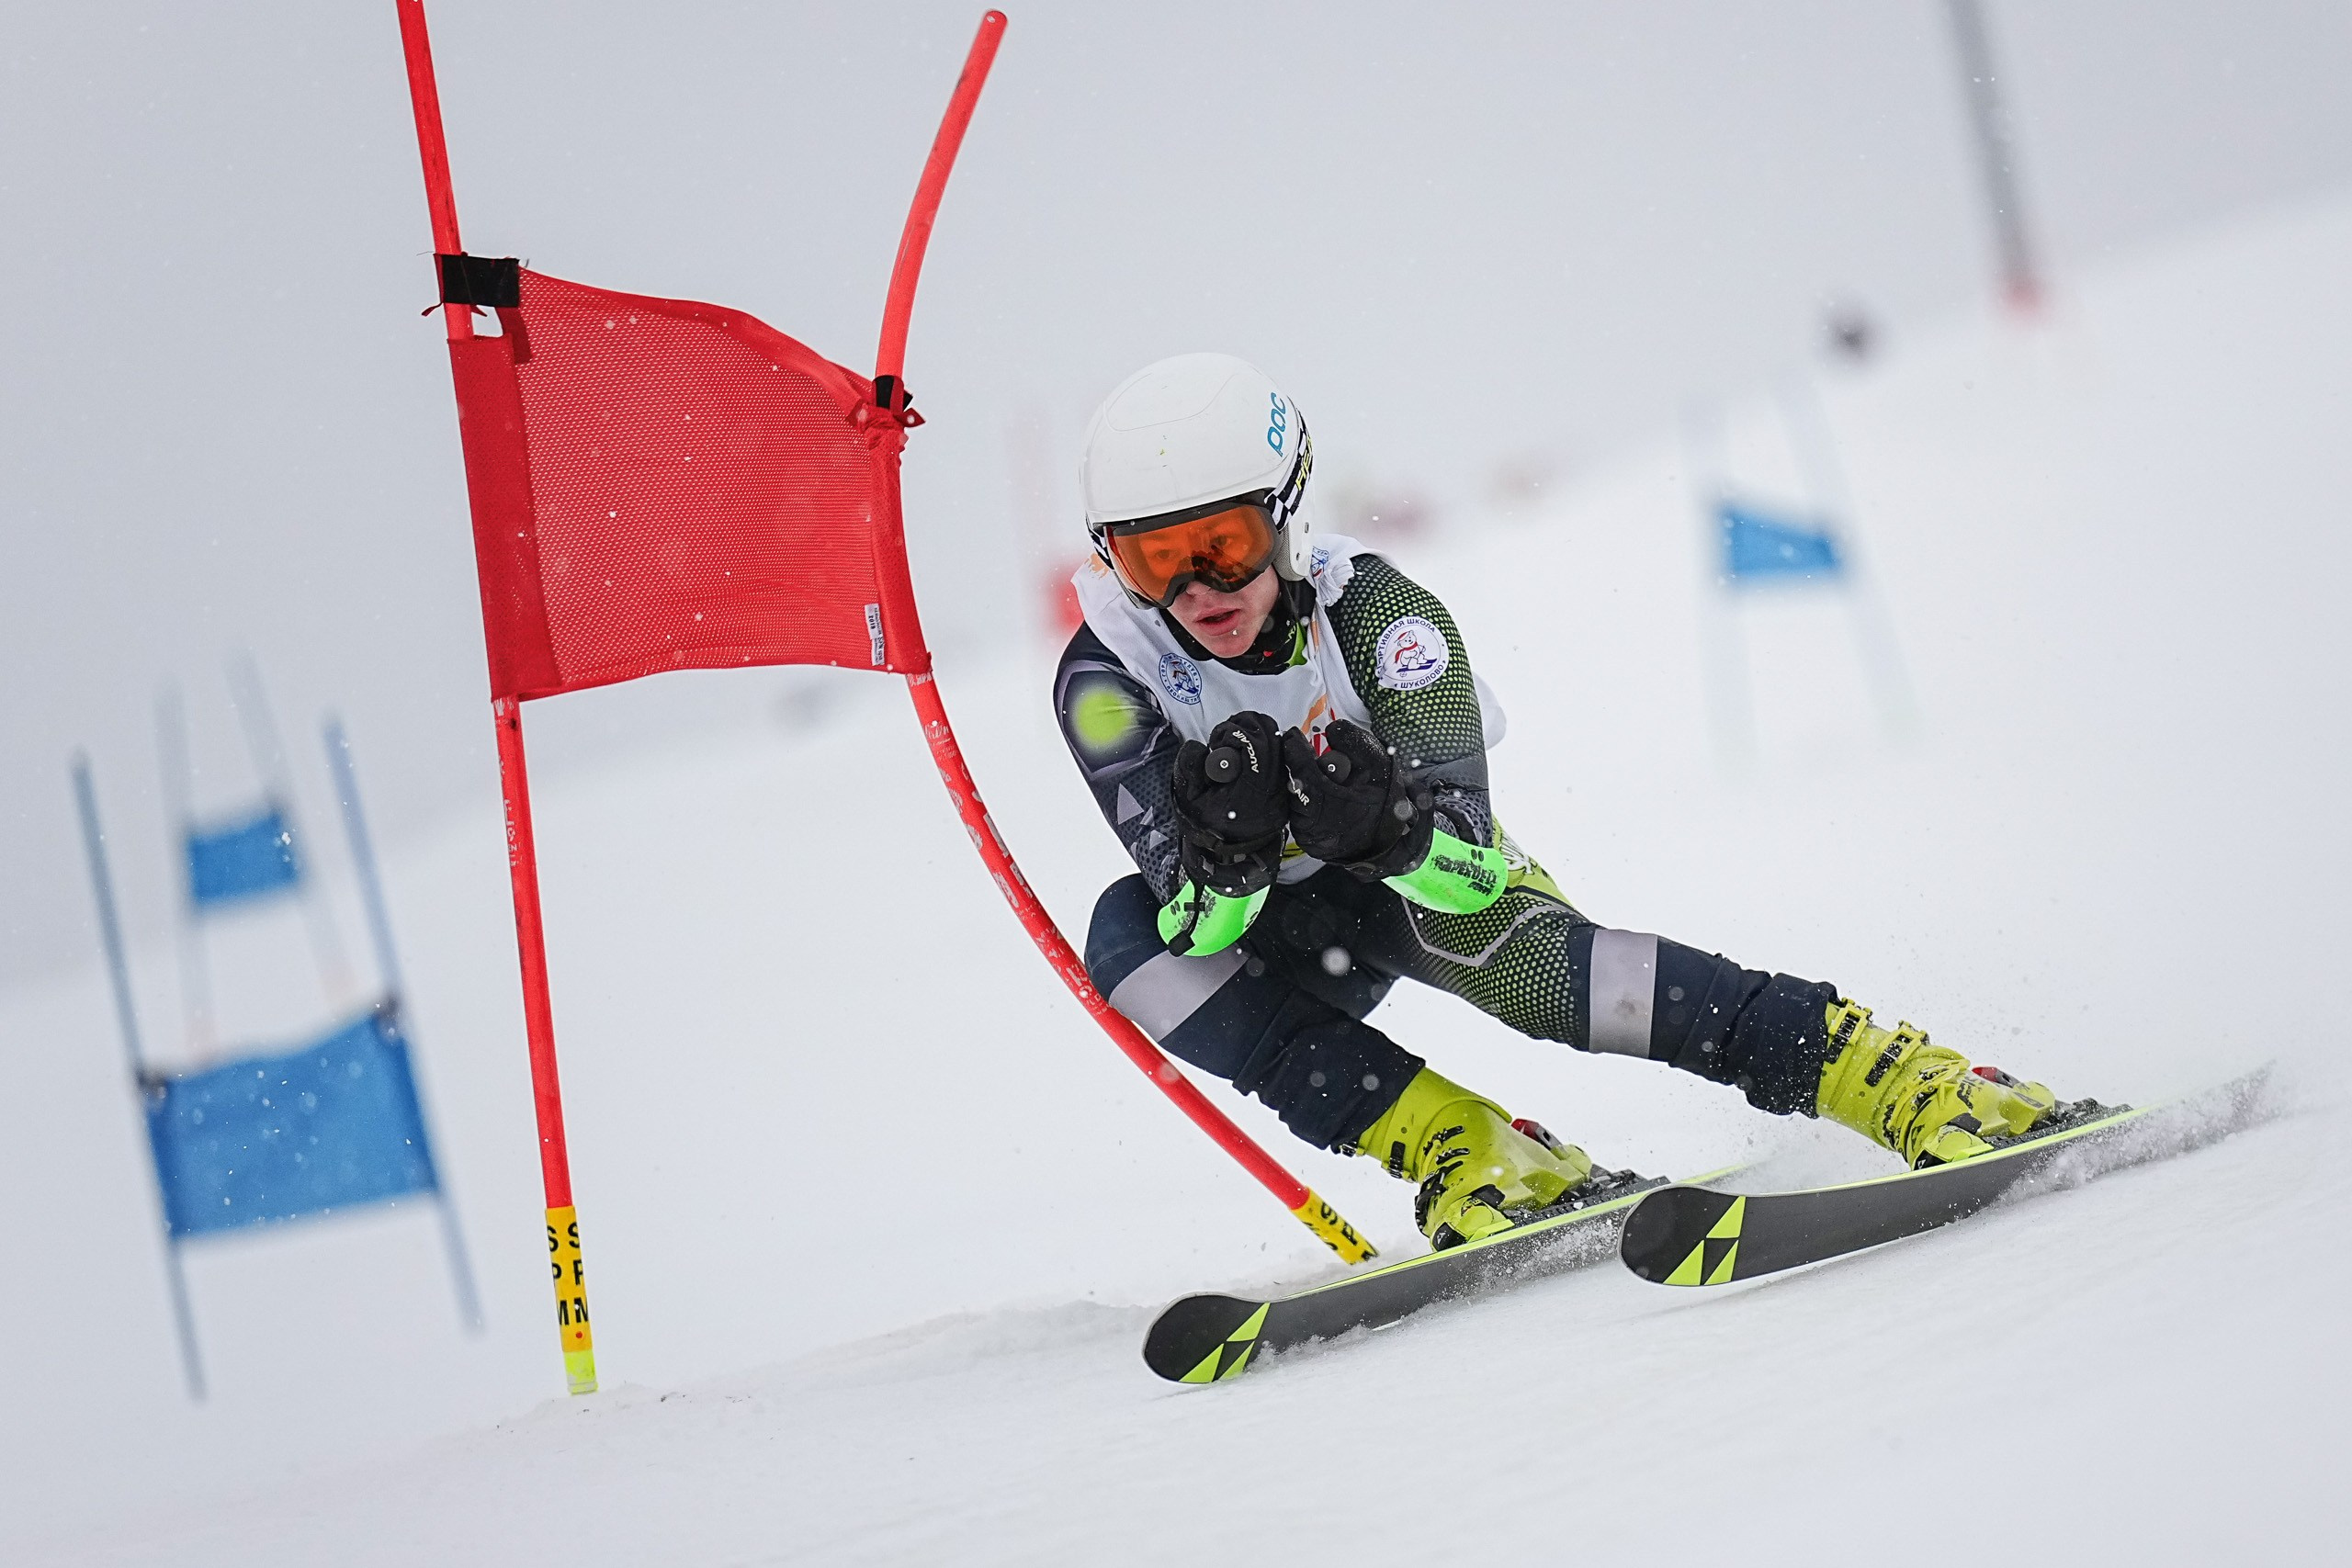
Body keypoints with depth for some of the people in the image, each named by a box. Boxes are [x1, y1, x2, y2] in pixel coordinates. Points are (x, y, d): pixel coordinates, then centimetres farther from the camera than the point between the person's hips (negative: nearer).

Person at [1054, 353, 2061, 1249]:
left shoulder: (1373, 611, -26)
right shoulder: (1107, 682, -24)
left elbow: (1464, 868, -31)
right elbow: (1200, 926, -30)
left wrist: (1387, 826, -53)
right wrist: (1222, 854, -52)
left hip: (1421, 868, -2)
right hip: (1280, 931, 2)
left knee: (1529, 964, -33)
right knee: (1129, 939, -29)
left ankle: (1911, 1082, -34)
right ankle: (1456, 1148, -31)